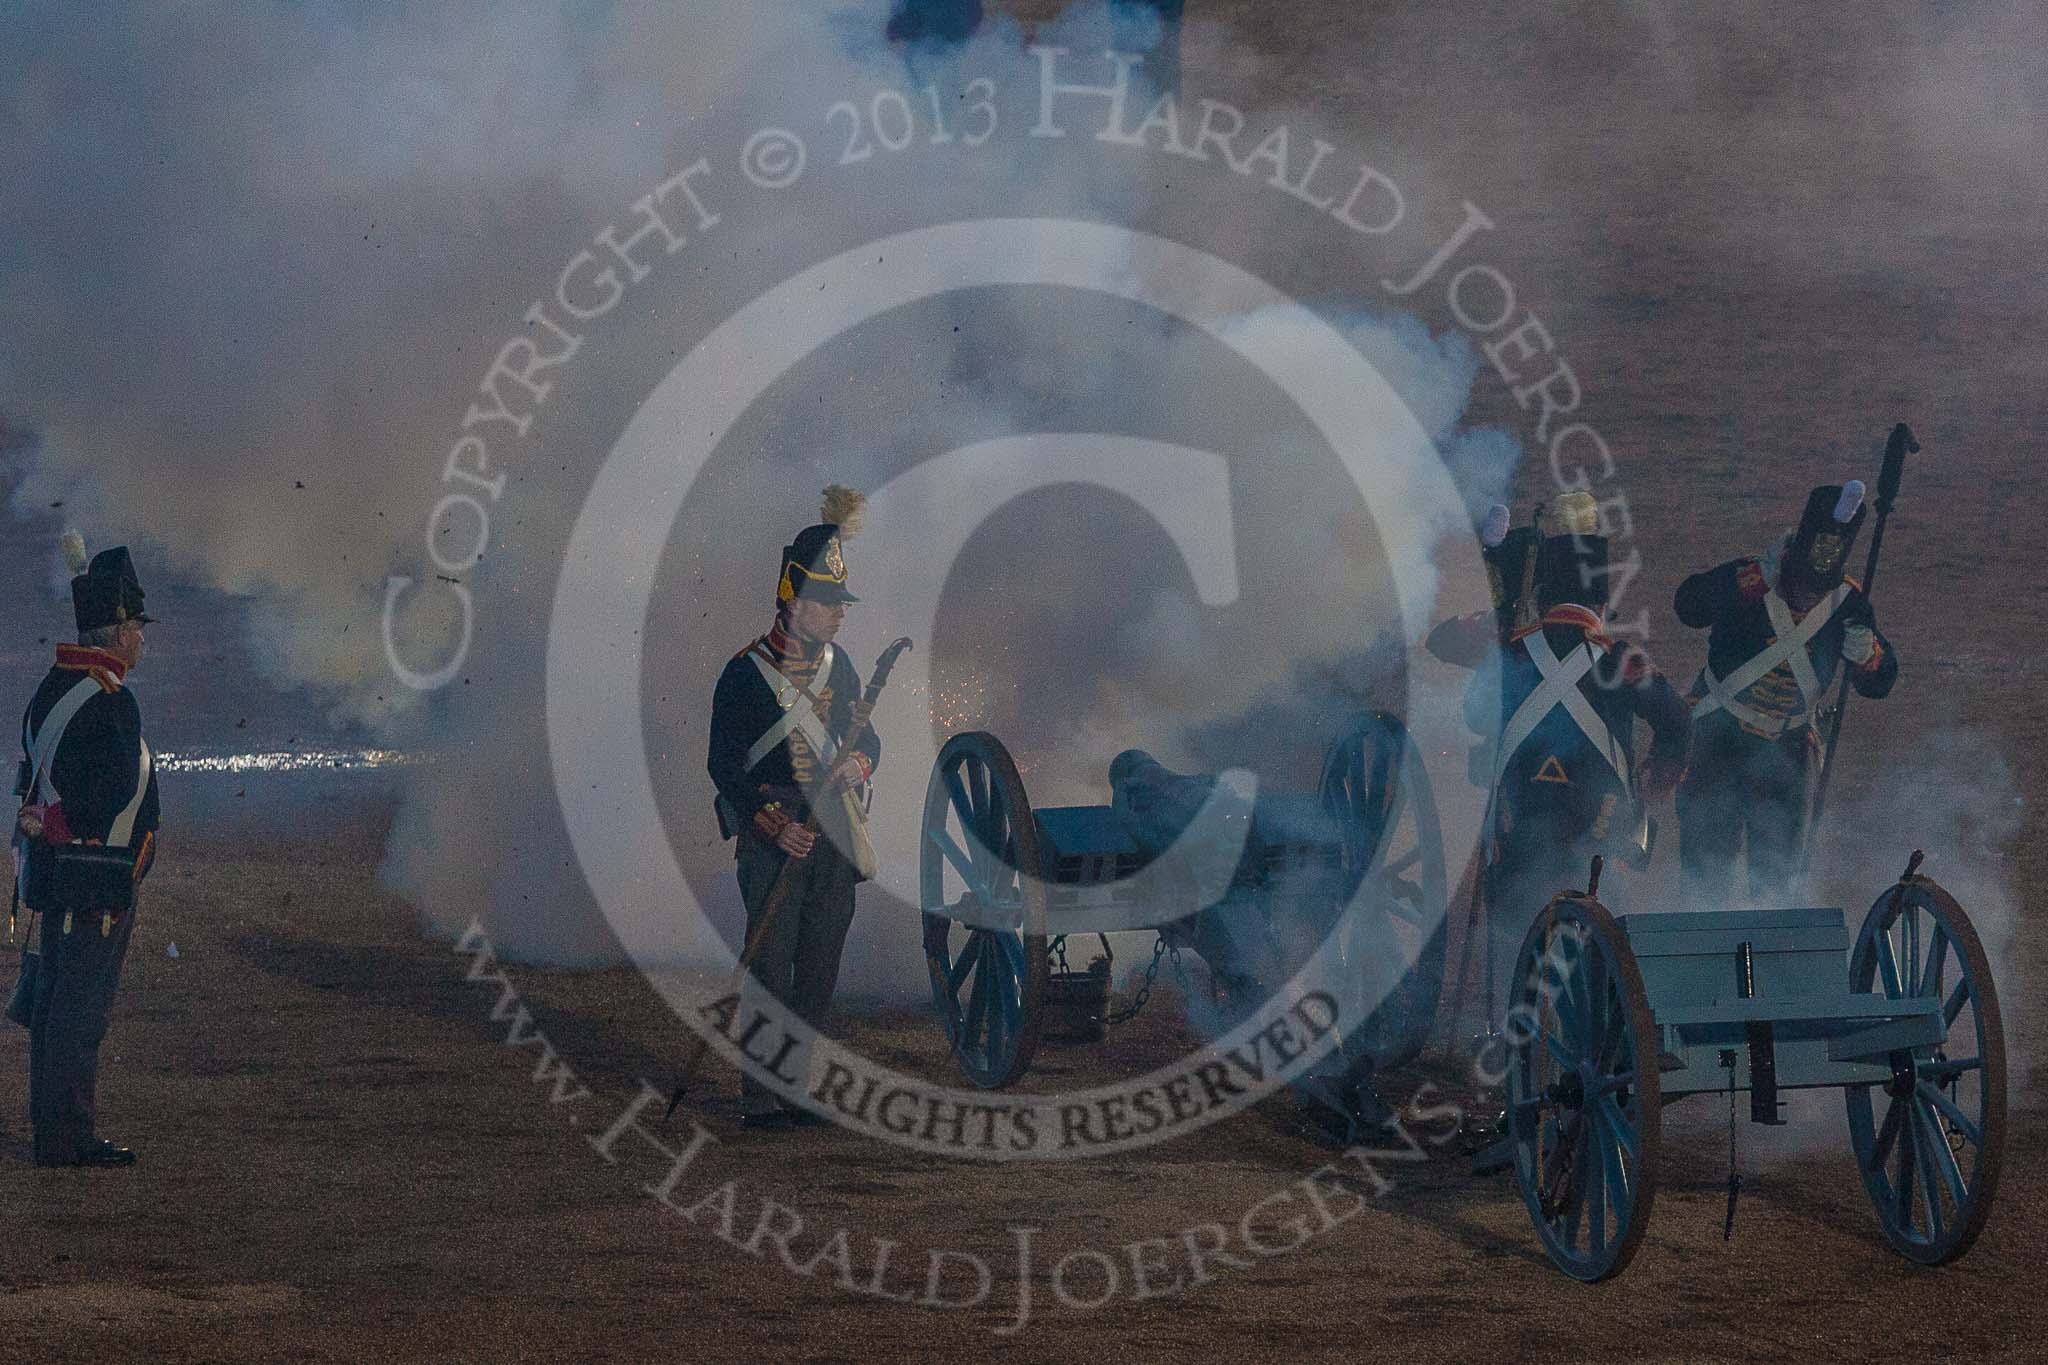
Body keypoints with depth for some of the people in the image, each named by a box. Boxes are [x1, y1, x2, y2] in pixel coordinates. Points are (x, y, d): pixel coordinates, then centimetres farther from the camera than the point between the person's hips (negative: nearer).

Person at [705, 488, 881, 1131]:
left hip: (834, 836, 6)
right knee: (771, 968, -8)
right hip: (773, 838, -6)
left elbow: (867, 735, 19)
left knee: (820, 968, 8)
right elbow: (724, 764, -9)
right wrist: (776, 827, -18)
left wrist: (859, 763, -6)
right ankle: (761, 1097, -5)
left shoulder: (838, 666, 11)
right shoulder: (747, 672, -8)